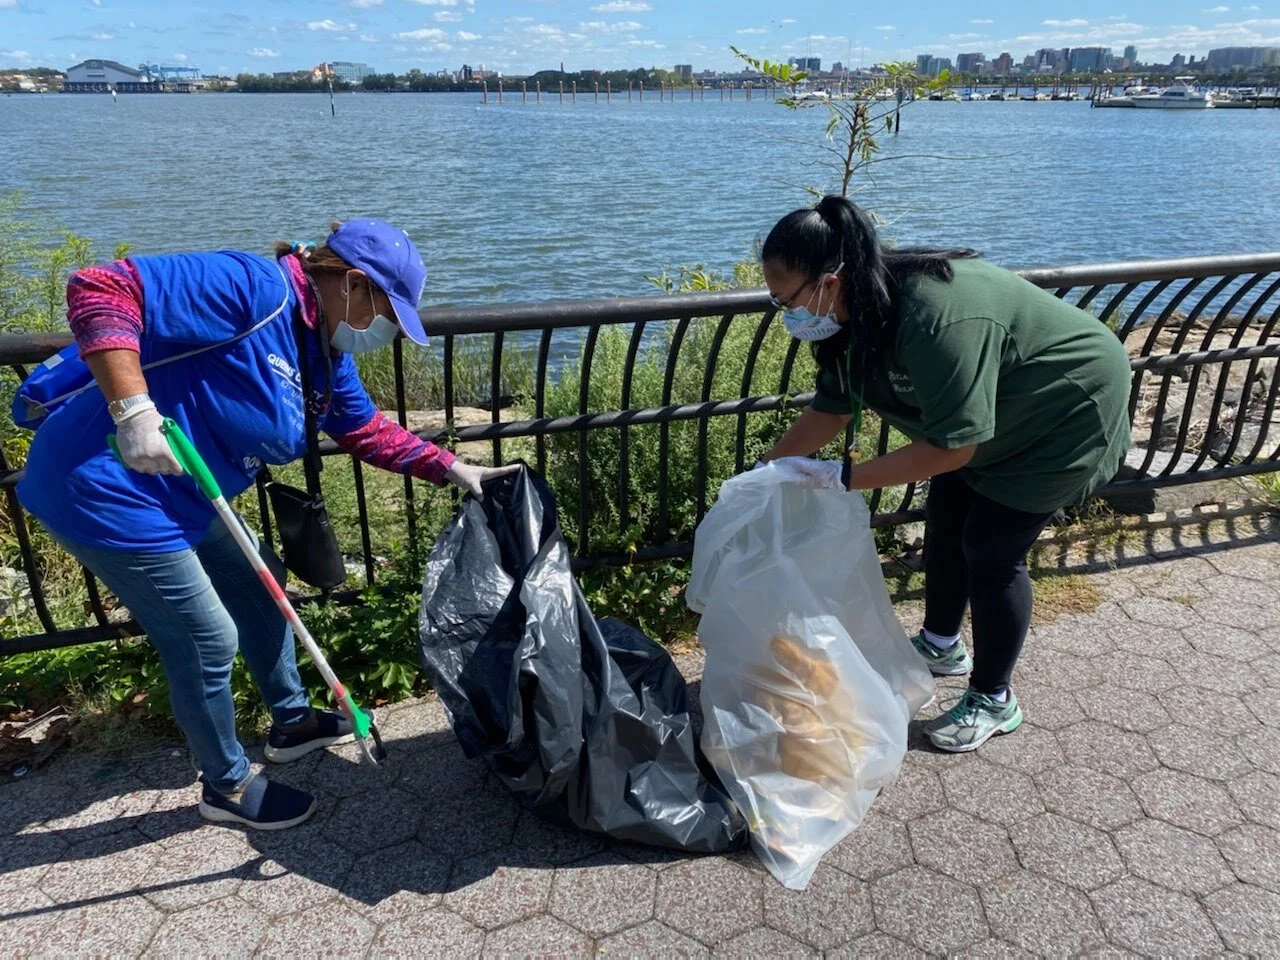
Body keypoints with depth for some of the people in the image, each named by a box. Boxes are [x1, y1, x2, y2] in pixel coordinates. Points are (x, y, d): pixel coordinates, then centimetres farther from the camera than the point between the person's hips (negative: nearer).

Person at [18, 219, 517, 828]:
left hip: (182, 498, 10)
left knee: (259, 592, 21)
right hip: (109, 492, -10)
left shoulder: (325, 351, 5)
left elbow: (368, 431, 16)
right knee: (208, 641, 1)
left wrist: (452, 469, 12)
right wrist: (134, 411, -37)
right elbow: (99, 292, -29)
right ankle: (225, 787, 26)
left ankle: (292, 724, 43)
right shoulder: (252, 287, -25)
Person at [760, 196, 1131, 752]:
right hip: (996, 412, 9)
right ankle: (941, 645, 36)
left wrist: (846, 478, -30)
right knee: (944, 519, 13)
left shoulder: (936, 320, -40)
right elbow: (834, 406, -1)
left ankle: (993, 701, 14)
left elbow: (952, 447, -35)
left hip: (1067, 412, -8)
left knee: (990, 548, -5)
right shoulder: (860, 309, -12)